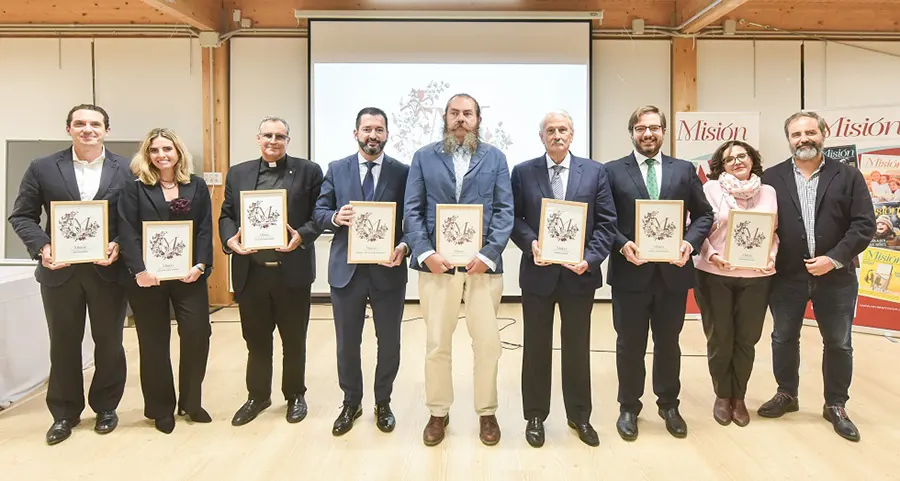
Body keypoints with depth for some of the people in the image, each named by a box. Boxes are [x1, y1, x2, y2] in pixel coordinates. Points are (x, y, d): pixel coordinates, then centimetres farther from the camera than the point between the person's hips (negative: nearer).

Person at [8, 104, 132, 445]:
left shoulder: (127, 170, -1)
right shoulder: (42, 168, 2)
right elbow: (22, 216, 4)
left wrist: (120, 245, -16)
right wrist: (41, 247, -12)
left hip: (109, 270, -1)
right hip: (60, 271, 1)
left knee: (109, 343, 11)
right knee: (63, 345, 12)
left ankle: (106, 406, 29)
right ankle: (65, 412, 28)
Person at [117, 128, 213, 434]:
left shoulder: (197, 186, 8)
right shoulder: (135, 189, 3)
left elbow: (205, 230, 2)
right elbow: (127, 233, -6)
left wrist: (200, 265, -11)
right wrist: (139, 270, -17)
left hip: (189, 274, 1)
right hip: (148, 276, -1)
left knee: (198, 334, -4)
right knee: (154, 342, 7)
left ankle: (191, 402, 15)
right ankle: (161, 408, 20)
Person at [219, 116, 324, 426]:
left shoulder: (308, 171, 1)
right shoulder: (238, 173, 11)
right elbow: (226, 215, 10)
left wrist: (302, 236, -19)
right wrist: (229, 239, -10)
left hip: (292, 271, -2)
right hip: (250, 272, 3)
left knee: (294, 340, 11)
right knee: (256, 340, 14)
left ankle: (295, 395, 29)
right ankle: (257, 395, 32)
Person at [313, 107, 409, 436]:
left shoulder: (403, 172, 1)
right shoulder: (336, 169, 6)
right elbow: (320, 211, 4)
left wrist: (404, 246, -19)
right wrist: (336, 217, -18)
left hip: (388, 269, -1)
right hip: (346, 269, 1)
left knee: (389, 341, 11)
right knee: (347, 342, 11)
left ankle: (383, 403, 31)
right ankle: (351, 403, 31)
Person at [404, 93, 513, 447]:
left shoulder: (495, 157, 8)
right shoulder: (424, 157, 8)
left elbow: (505, 211, 0)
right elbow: (412, 210, 2)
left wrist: (489, 254, -12)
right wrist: (425, 253, -11)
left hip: (483, 263, 0)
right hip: (437, 264, 0)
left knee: (488, 344, 7)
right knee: (436, 344, 8)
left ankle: (487, 412, 25)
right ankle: (438, 412, 25)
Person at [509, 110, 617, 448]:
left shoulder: (594, 171, 3)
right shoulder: (523, 172, 3)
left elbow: (606, 221, 0)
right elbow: (513, 218, 0)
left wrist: (590, 258, -13)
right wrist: (531, 244, -18)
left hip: (580, 272, 1)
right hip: (538, 272, 0)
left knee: (578, 347, 12)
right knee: (536, 347, 9)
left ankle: (579, 415, 28)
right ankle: (535, 416, 24)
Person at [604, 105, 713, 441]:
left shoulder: (684, 170, 8)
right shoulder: (613, 171, 1)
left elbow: (704, 214, 8)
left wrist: (690, 242, -10)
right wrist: (622, 244, -18)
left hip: (673, 271, 2)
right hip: (630, 272, -2)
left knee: (668, 343, 15)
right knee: (630, 345, 10)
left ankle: (669, 405, 32)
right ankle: (629, 408, 26)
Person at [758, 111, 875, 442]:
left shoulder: (848, 177, 0)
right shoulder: (771, 178, 2)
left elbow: (864, 224, -4)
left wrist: (835, 258, -14)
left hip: (836, 276, 0)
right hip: (787, 276, 1)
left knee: (838, 344, 10)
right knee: (783, 338, 12)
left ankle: (836, 406, 26)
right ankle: (786, 395, 31)